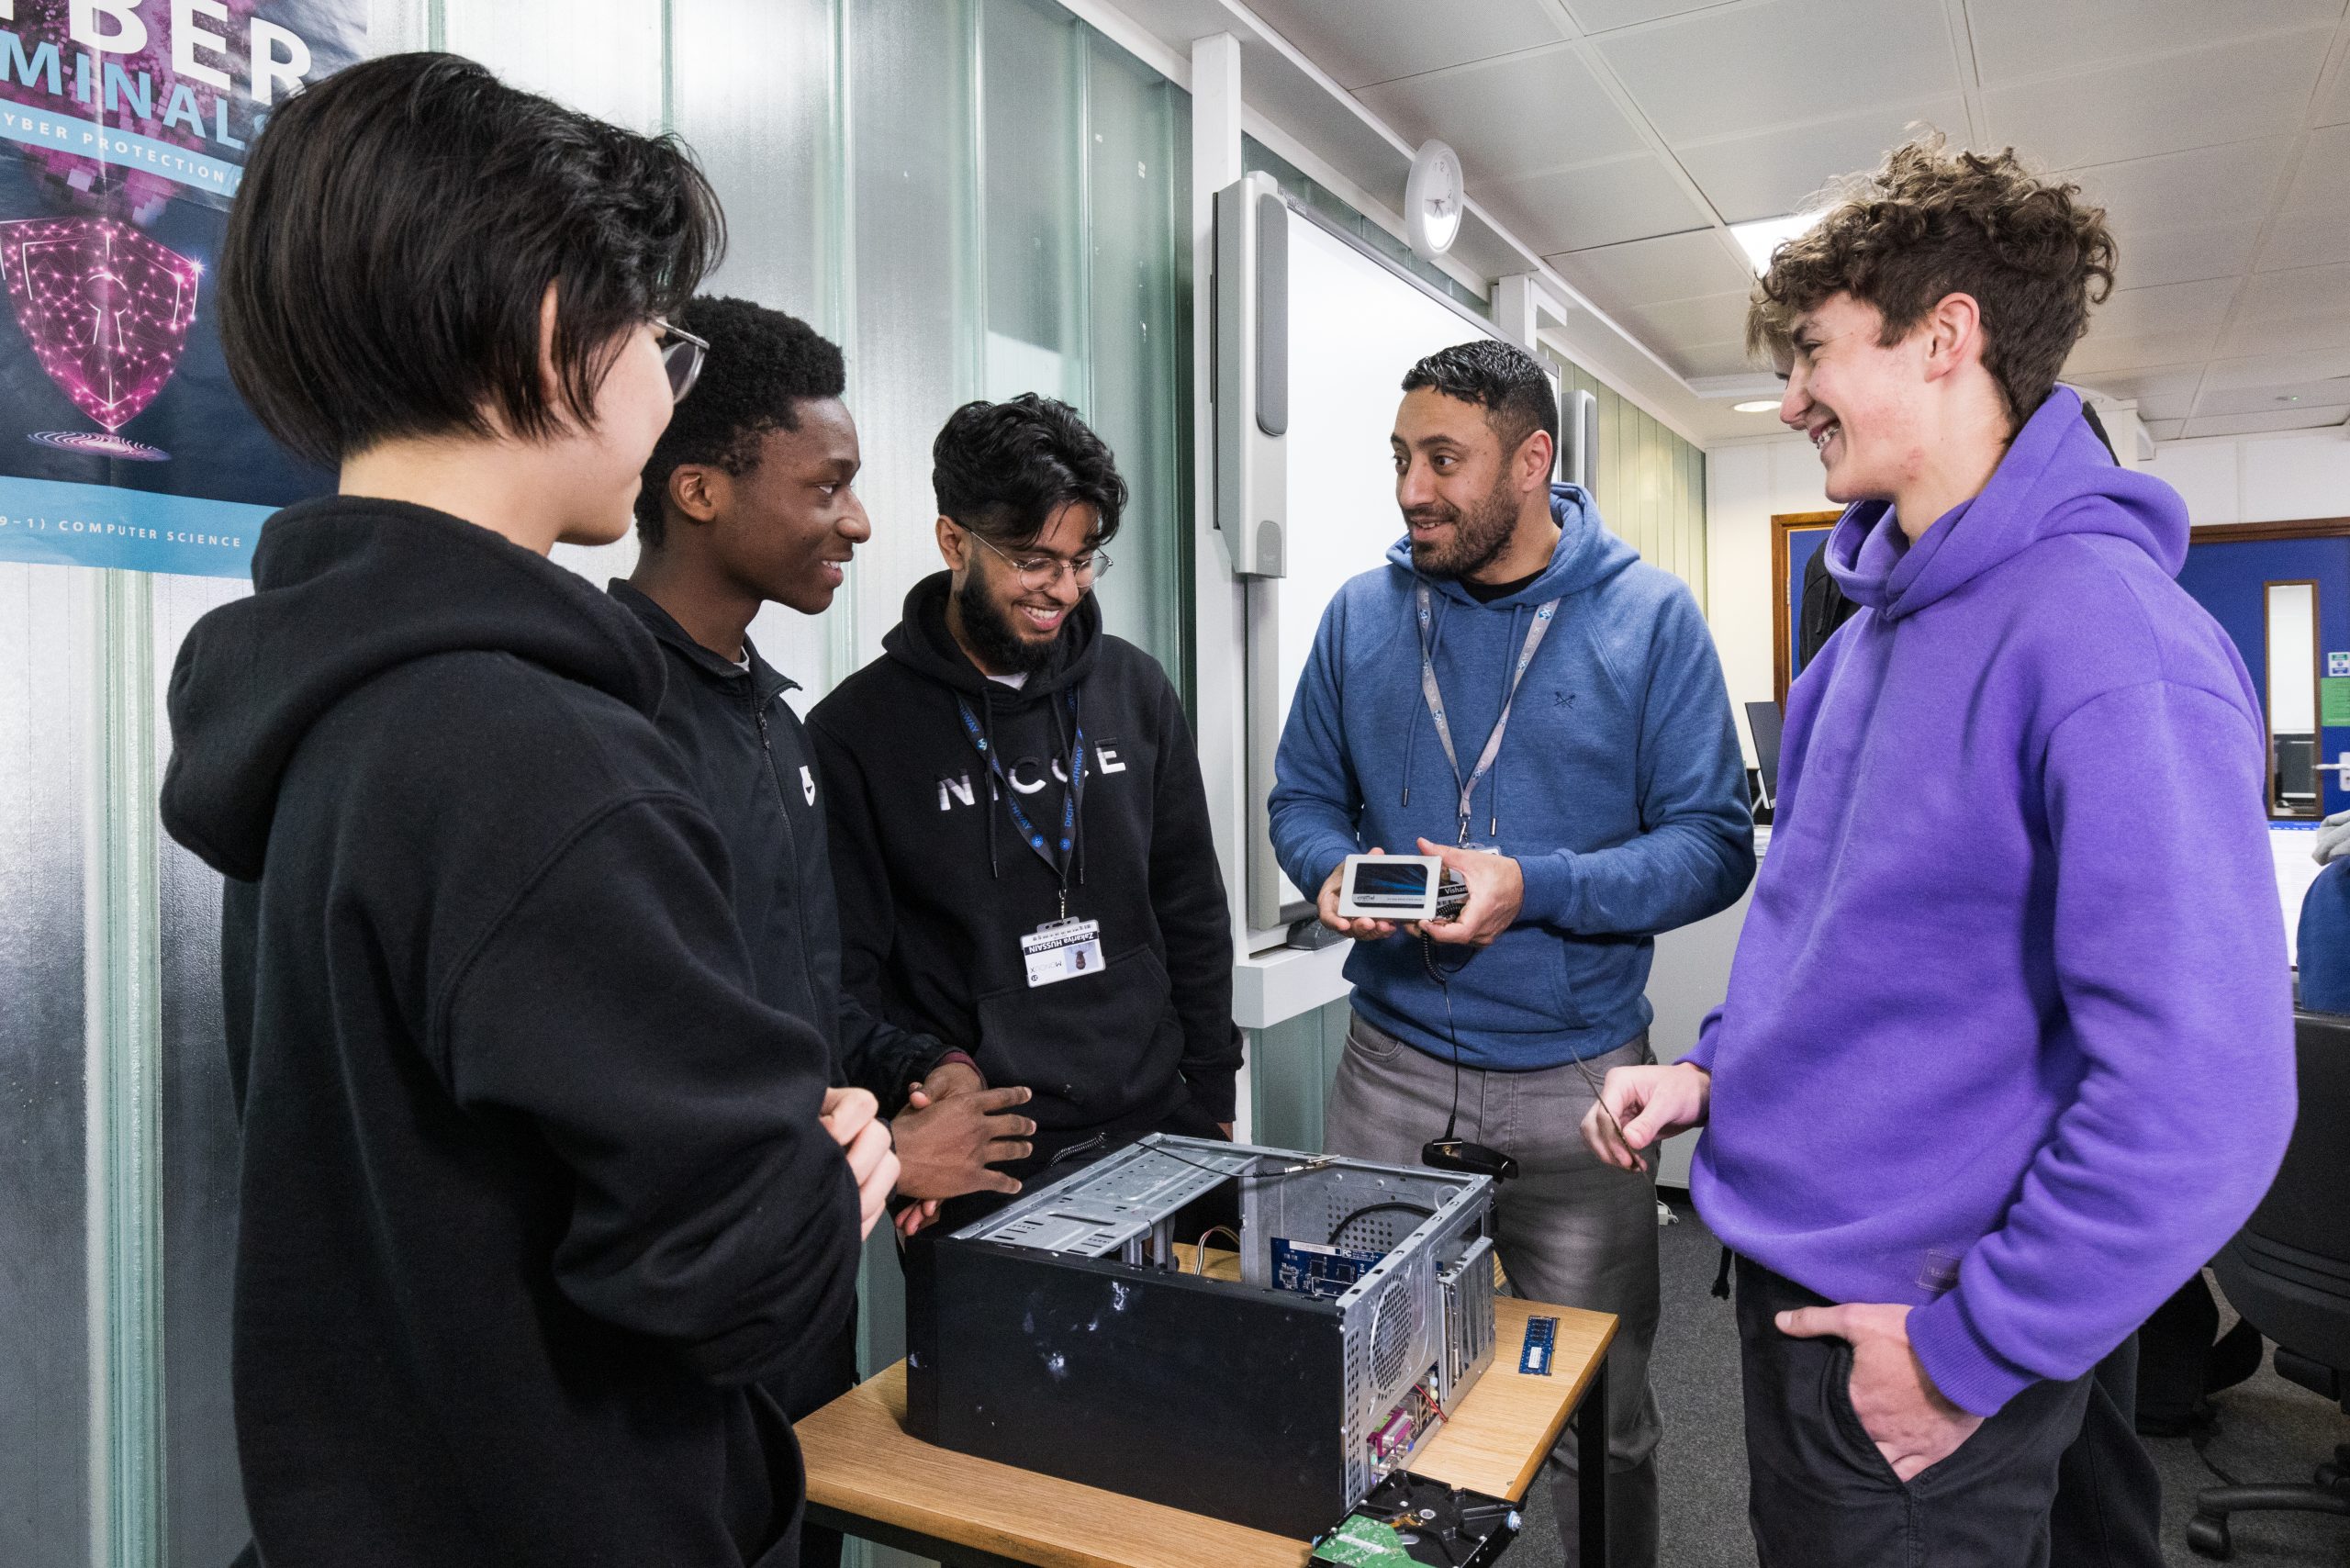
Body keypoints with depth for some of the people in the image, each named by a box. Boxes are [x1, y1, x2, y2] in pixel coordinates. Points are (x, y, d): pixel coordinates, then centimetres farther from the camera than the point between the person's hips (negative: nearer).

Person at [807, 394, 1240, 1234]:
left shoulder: (1134, 688, 3)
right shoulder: (857, 731, -9)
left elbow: (1191, 908, 9)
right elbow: (847, 974, -6)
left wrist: (1212, 1094, 9)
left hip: (1157, 1126, 4)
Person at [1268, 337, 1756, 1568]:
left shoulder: (1649, 617, -5)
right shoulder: (1361, 615, 3)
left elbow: (1713, 845, -8)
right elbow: (1300, 799, 10)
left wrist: (1535, 887, -22)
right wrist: (1334, 875, -12)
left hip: (1575, 1079, -2)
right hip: (1390, 1065, 3)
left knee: (1599, 1419, 14)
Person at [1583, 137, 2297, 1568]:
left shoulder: (2105, 636, -23)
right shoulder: (1887, 607, 5)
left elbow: (2201, 1095, -28)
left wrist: (1972, 1354, -20)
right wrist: (1723, 1066, 6)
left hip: (1916, 1338, -8)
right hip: (1789, 1260, 8)